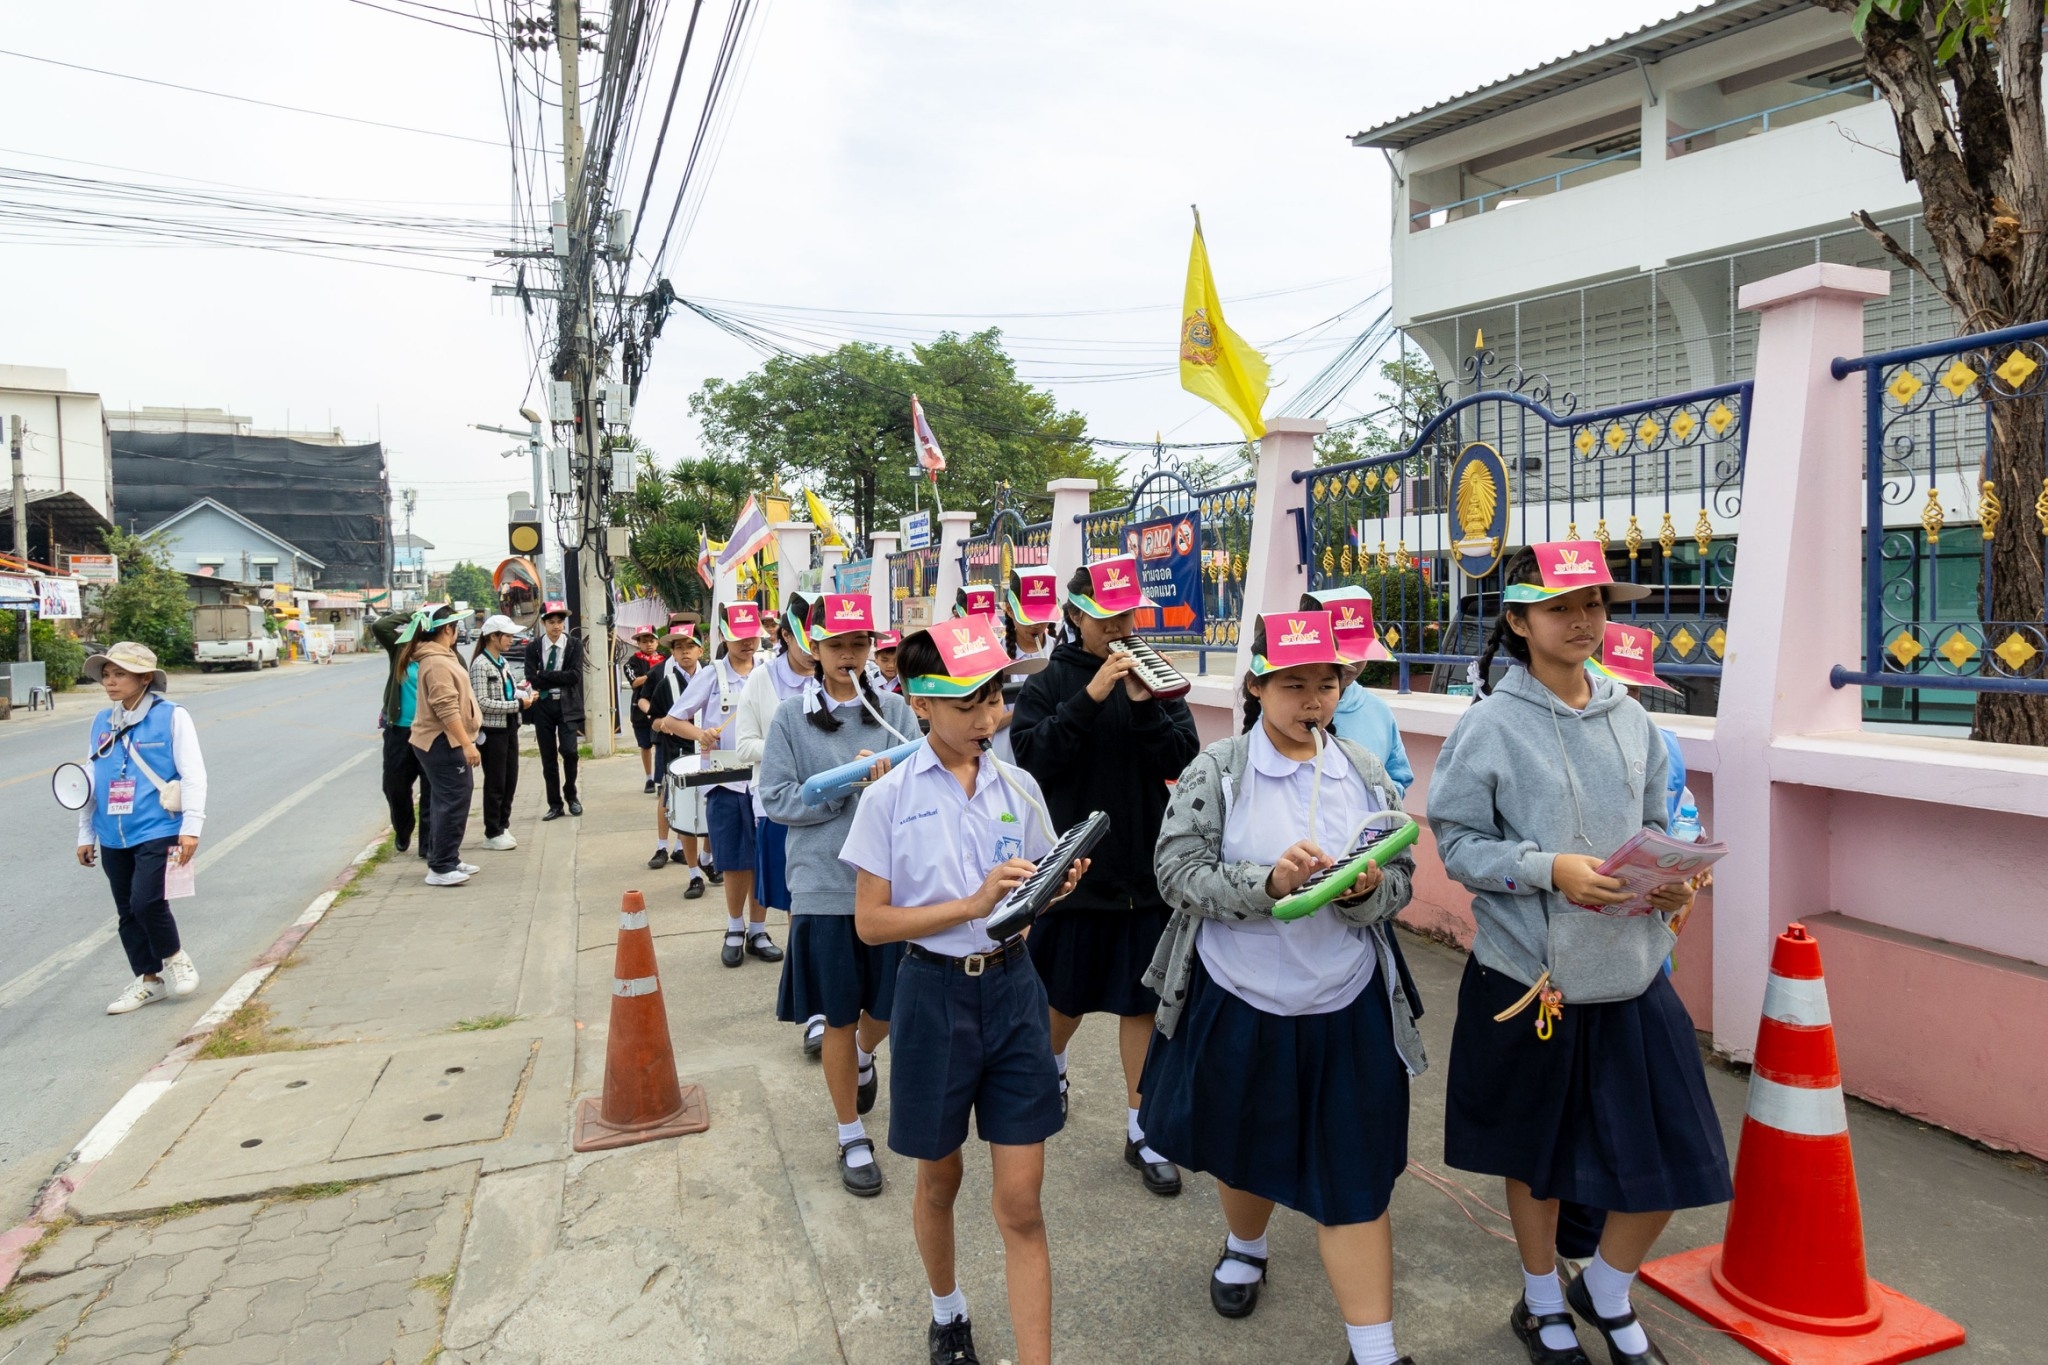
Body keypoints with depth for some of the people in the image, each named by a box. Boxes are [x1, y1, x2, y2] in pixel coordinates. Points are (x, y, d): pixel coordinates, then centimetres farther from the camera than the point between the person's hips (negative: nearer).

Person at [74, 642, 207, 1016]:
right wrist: (85, 834, 17)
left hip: (157, 831, -6)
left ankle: (174, 958, 11)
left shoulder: (172, 717, -7)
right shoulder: (101, 723, 9)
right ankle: (148, 979, 23)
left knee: (146, 901, -15)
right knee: (127, 912, 11)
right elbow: (91, 780, 16)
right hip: (113, 838, 6)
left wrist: (191, 827, -13)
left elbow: (193, 775, -8)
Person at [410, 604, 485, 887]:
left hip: (446, 741, 11)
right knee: (453, 803, -8)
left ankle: (448, 860, 25)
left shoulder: (441, 657, 17)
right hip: (443, 742, -11)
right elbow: (447, 709, -25)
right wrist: (467, 744, -26)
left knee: (453, 801, 17)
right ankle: (440, 868, -4)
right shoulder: (437, 662, -18)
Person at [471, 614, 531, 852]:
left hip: (509, 727, 8)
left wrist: (519, 689, 1)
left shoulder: (503, 662, 12)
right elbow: (482, 703, -20)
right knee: (495, 783, 1)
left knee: (510, 779, 12)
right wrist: (517, 704, -18)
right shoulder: (480, 664, -13)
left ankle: (502, 826, 25)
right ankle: (493, 834, 12)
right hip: (492, 730, -8)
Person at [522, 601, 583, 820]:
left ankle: (571, 795, 10)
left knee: (568, 750, -14)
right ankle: (555, 804, 15)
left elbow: (575, 676, -12)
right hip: (543, 706, 2)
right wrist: (560, 679, -11)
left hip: (567, 705, -2)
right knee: (548, 758, 6)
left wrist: (545, 676, -12)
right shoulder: (533, 647, 3)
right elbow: (532, 679, -7)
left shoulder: (574, 645, 0)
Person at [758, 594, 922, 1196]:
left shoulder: (894, 710, 2)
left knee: (891, 1005, 13)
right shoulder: (791, 718, -2)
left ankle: (863, 1056, 49)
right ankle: (852, 1139, 26)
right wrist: (849, 783, -16)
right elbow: (776, 798, -8)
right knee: (838, 1018, 8)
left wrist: (889, 779, -26)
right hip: (825, 885, -2)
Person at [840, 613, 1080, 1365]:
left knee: (1021, 1203, 3)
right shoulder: (890, 798, -10)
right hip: (935, 995, -2)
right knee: (940, 1179, 19)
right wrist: (973, 903, -22)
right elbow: (870, 921, -10)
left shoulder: (1018, 786, 0)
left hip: (1013, 989, 2)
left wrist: (1057, 888, -14)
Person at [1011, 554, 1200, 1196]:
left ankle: (1140, 1131, 21)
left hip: (1144, 865, 2)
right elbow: (1033, 756, -17)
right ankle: (1052, 1069, 47)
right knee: (1067, 992, 15)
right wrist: (1090, 698, -24)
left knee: (1140, 998, 8)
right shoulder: (1051, 682, -4)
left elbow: (1182, 762, -6)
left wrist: (1145, 704, -20)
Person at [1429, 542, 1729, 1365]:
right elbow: (1459, 844, -10)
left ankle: (1606, 1293, 37)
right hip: (1530, 973, -4)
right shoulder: (1490, 726, -11)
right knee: (1536, 1153, 14)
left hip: (1631, 970, 4)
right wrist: (1551, 869, -23)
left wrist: (1670, 880, -8)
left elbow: (1651, 827, 12)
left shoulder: (1630, 719, 4)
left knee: (1671, 1156, 7)